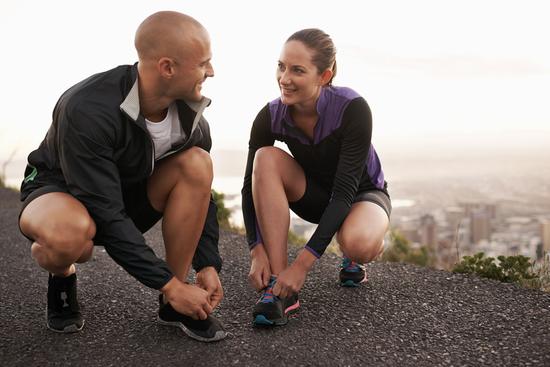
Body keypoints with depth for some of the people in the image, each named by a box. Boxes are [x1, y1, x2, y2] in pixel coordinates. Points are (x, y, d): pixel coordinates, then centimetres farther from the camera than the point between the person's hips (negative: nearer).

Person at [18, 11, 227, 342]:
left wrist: (208, 266, -13)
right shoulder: (86, 109, -33)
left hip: (131, 193, 5)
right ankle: (62, 276, -2)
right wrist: (169, 284, -31)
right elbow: (105, 215, -33)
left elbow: (199, 190, -4)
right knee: (70, 233, -43)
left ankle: (174, 306, -14)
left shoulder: (190, 115, -15)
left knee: (197, 163, -24)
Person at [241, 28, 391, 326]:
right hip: (315, 195, 3)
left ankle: (352, 257, 4)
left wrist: (303, 262, -39)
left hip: (362, 194, -3)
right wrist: (257, 251, -32)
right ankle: (279, 286, -28)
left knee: (357, 244, -38)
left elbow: (345, 189, -34)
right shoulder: (270, 117, -20)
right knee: (267, 159, -28)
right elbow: (252, 184, -17)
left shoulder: (353, 109, -31)